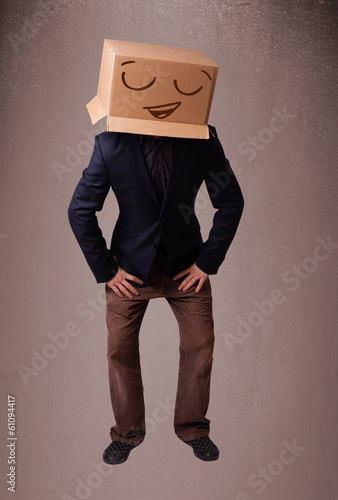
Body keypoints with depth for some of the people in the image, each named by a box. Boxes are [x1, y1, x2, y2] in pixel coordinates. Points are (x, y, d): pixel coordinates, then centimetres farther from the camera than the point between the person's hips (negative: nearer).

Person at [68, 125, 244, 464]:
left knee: (200, 347, 6)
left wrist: (208, 261, -5)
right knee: (120, 351, 7)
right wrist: (104, 269, -7)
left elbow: (231, 202, -3)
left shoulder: (203, 140, -13)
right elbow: (80, 211, -7)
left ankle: (193, 428, 31)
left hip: (186, 267, 1)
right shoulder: (110, 144, -15)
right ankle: (128, 433, 31)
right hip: (131, 269, 0)